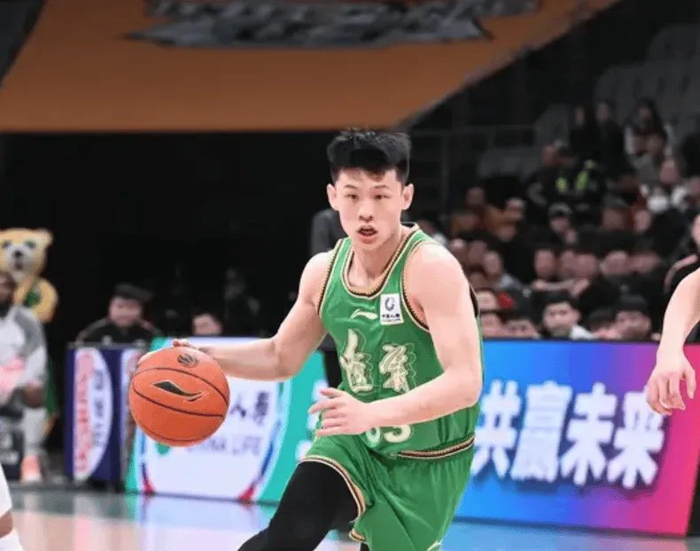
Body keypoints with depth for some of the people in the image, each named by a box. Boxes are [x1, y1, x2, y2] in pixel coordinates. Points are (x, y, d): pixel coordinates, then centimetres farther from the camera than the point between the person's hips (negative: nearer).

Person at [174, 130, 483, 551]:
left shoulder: (432, 267, -26)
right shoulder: (324, 271, -6)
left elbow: (465, 383, -35)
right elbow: (282, 358, 11)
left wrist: (373, 413, -48)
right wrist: (206, 356, -7)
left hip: (427, 463, -4)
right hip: (355, 441, 4)